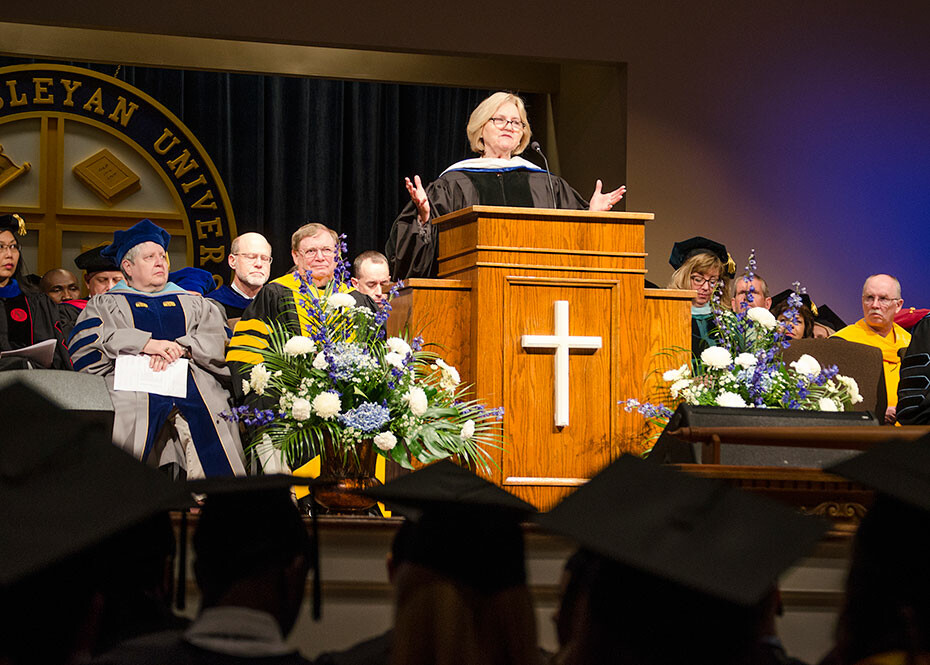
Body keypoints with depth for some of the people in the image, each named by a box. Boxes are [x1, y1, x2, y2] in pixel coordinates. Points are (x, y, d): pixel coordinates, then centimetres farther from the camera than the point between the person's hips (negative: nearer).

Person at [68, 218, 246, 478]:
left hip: (195, 388, 2)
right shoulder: (106, 304, 23)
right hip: (135, 395, -2)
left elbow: (219, 338, 13)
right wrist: (147, 344, -8)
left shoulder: (193, 303, 29)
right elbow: (85, 343, 3)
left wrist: (180, 348, -7)